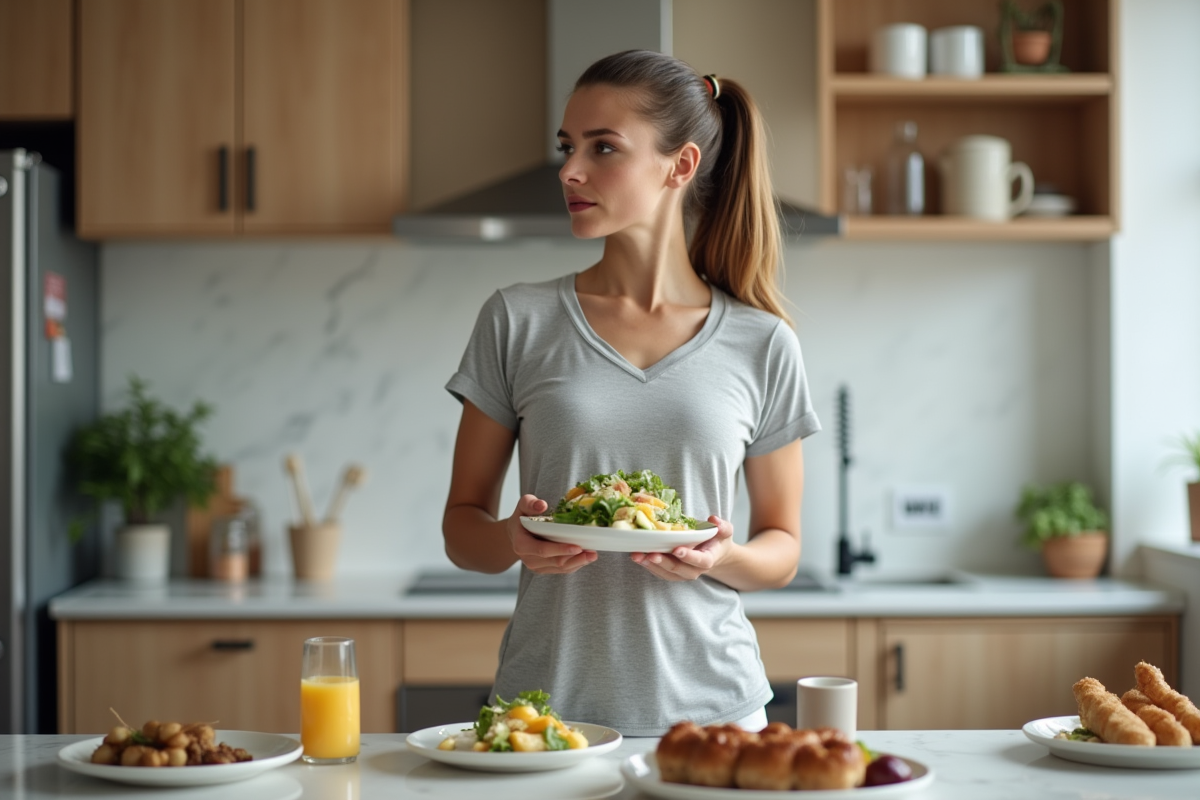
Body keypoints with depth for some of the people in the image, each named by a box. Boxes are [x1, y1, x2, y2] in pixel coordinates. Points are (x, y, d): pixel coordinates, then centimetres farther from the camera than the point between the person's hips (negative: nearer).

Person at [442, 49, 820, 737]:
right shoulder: (518, 321, -1)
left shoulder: (763, 345, 0)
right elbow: (462, 526, 4)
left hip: (710, 705, 0)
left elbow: (782, 550, 8)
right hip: (548, 702, 0)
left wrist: (724, 557, -14)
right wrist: (513, 540, -17)